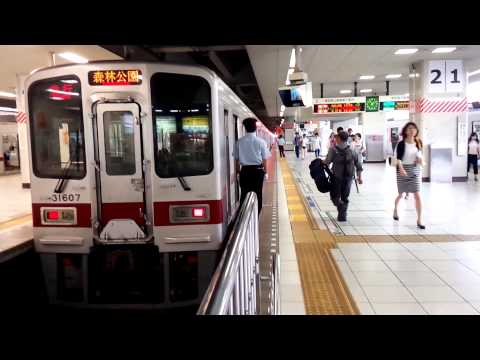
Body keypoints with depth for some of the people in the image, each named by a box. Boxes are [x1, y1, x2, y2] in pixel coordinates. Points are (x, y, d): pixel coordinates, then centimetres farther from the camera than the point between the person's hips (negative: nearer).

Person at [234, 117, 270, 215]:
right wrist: (265, 172, 8)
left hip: (245, 170, 2)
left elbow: (237, 159, 3)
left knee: (244, 194, 9)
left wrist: (238, 171, 15)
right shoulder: (261, 141, -9)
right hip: (258, 170, -1)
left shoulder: (239, 142, -4)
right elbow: (264, 159, -4)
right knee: (257, 194, 8)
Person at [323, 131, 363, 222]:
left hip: (336, 177, -3)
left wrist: (321, 163, 5)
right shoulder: (351, 151, 3)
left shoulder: (333, 150, -9)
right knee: (345, 197, 15)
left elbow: (327, 162, -17)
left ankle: (341, 205, -19)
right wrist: (360, 176, 14)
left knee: (334, 196, 10)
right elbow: (358, 164, 6)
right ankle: (342, 215, 13)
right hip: (348, 177, 3)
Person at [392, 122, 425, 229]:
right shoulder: (401, 144, -9)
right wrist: (401, 168, -35)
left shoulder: (418, 143, 4)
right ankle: (395, 209, 45)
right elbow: (398, 158, -18)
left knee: (417, 195, -7)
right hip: (403, 170, -2)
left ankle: (419, 220, -3)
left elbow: (419, 156, 15)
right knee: (401, 193, 13)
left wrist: (420, 160, -8)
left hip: (415, 170, 2)